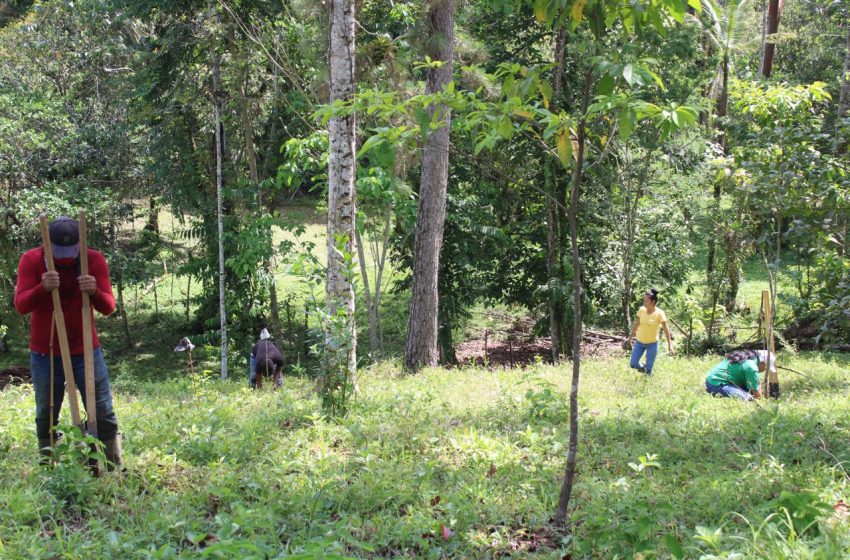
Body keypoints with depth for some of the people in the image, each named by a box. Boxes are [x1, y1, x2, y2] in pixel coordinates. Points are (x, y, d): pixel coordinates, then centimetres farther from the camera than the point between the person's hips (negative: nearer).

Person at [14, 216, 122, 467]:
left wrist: (95, 292, -34)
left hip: (86, 351, 0)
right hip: (45, 353, 0)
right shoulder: (31, 260, -9)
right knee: (46, 417, 7)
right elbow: (20, 305, -17)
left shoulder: (95, 260, -8)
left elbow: (109, 307, -12)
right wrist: (42, 288, -37)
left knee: (103, 414, 2)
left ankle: (115, 470, 12)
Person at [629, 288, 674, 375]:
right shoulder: (641, 310, -7)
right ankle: (643, 368, 33)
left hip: (652, 343, -3)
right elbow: (636, 324, 7)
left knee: (648, 368, 2)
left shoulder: (659, 313, -17)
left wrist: (670, 345, -20)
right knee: (633, 364, 2)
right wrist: (630, 337, 14)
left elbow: (666, 330, -16)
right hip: (639, 341, 3)